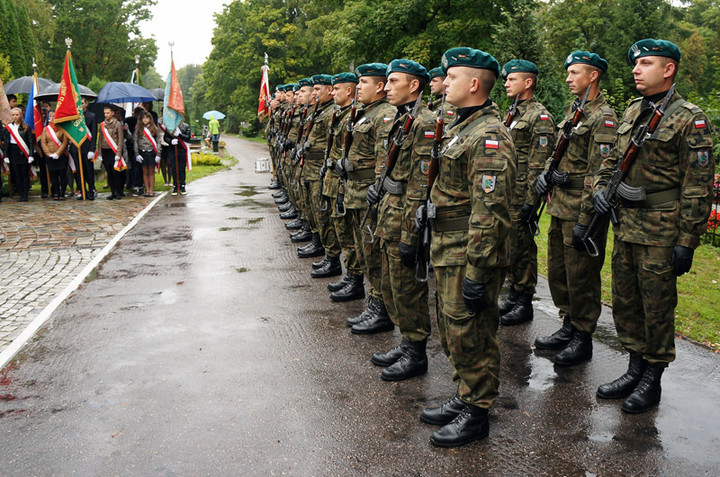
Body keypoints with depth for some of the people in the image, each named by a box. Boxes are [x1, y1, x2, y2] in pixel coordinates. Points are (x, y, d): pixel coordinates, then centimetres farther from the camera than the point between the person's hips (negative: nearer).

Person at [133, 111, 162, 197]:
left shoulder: (155, 129, 3)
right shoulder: (138, 129, 5)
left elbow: (158, 142, 3)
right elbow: (135, 142, 5)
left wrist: (158, 154, -4)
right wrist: (137, 154, -3)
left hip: (152, 152, -1)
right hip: (142, 152, 1)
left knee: (151, 172, 2)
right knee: (145, 172, 5)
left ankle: (151, 190, 6)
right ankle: (147, 190, 9)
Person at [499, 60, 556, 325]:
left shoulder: (540, 116, -10)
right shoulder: (511, 113, 17)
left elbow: (539, 164, -16)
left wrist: (530, 201, -19)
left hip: (522, 193, -8)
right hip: (504, 192, 9)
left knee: (523, 248, -1)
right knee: (510, 246, 14)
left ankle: (524, 304, 9)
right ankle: (514, 296, 26)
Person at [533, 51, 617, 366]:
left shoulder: (603, 117, -13)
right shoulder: (572, 110, 15)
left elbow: (598, 173, -18)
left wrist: (585, 219, -20)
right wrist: (545, 173, 6)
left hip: (581, 209, -9)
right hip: (559, 205, 9)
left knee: (581, 276, 0)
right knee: (557, 269, 16)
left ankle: (583, 339, 14)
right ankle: (568, 327, 30)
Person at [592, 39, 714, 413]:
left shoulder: (690, 119, -10)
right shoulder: (632, 111, 12)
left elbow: (698, 185, -13)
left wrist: (686, 242, -15)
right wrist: (600, 187, 2)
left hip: (661, 233, -7)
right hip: (625, 226, 7)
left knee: (657, 308, 5)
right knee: (624, 302, 14)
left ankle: (652, 381, 21)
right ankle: (635, 369, 30)